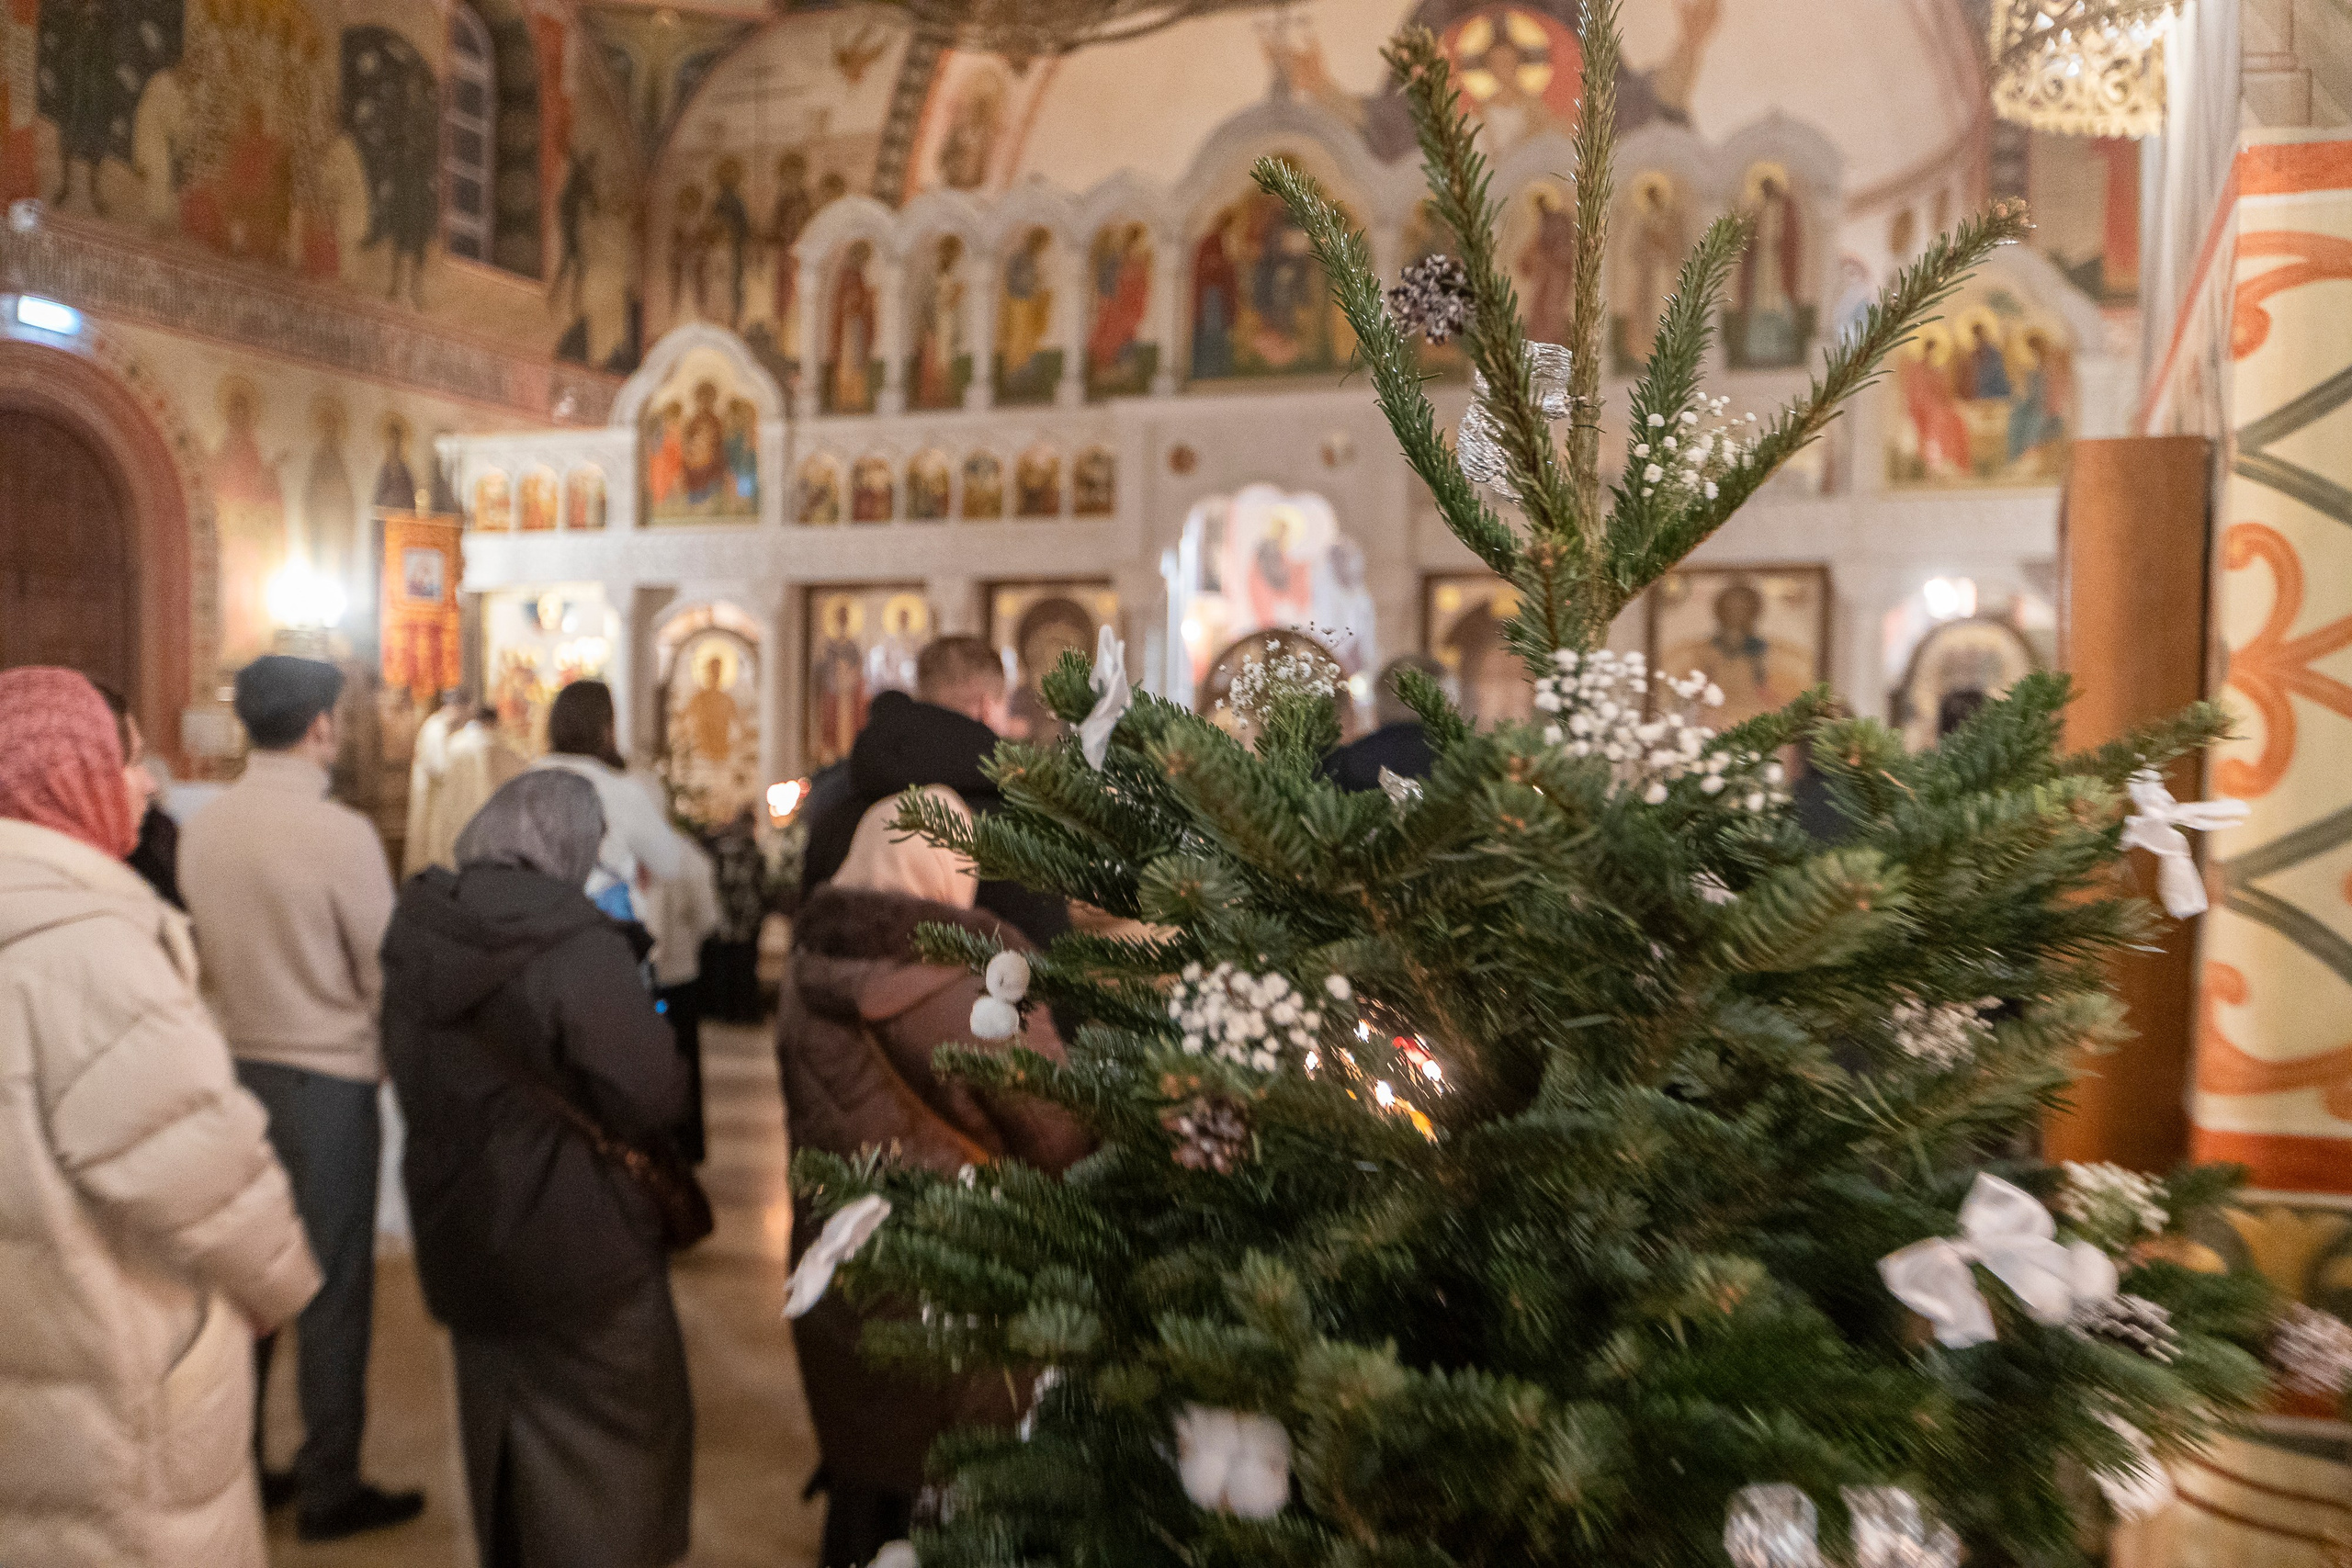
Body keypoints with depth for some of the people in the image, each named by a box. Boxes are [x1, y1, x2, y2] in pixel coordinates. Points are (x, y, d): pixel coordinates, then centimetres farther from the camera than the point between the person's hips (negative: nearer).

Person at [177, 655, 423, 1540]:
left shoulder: (200, 830, -2)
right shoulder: (340, 833, -19)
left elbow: (201, 955, 5)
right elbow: (384, 970, -13)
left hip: (232, 1069, 6)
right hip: (326, 1078, -6)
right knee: (335, 1289, 6)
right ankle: (329, 1491, 16)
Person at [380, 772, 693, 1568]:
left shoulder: (419, 930, -2)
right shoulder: (579, 945, -24)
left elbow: (410, 1069, 11)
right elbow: (653, 1101, -24)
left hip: (459, 1232, 7)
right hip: (576, 1243, -7)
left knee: (497, 1424, 25)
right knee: (615, 1433, 9)